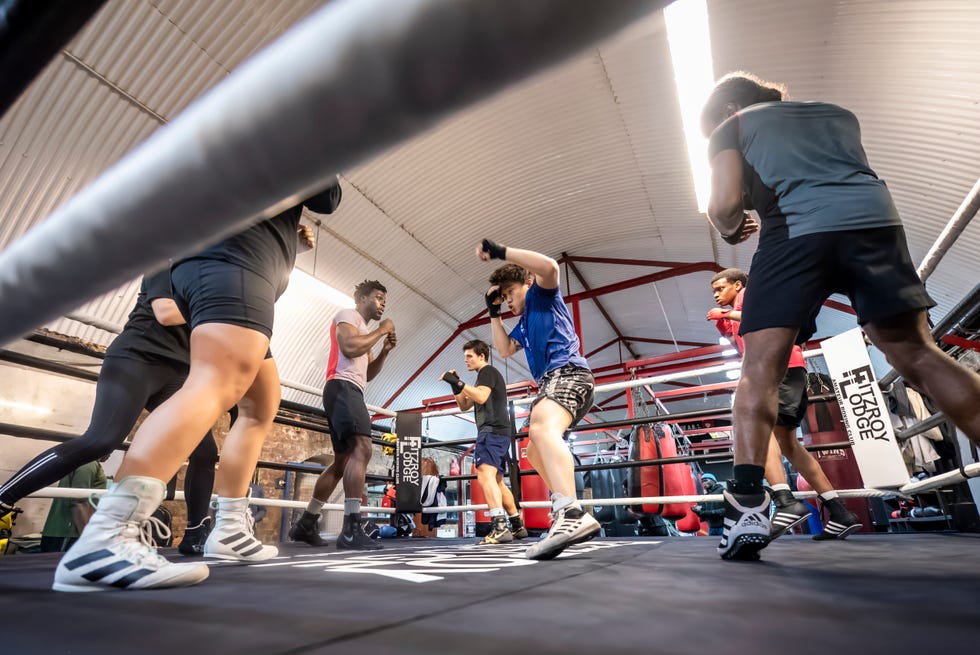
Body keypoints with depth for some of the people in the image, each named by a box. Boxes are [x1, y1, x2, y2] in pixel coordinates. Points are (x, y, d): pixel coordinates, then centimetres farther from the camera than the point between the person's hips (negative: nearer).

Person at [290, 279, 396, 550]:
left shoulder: (365, 331, 30)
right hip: (343, 388, -11)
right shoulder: (348, 315, 2)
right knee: (362, 449, -24)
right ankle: (351, 528, -29)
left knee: (343, 461, 11)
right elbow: (349, 347, -19)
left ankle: (305, 523, 19)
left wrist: (385, 350, 12)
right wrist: (381, 330, -7)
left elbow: (368, 373, 27)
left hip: (351, 392, 11)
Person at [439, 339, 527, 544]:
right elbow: (464, 406, 26)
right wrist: (455, 386, 13)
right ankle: (518, 526, 20)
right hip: (498, 433, 11)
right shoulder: (486, 376, 28)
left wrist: (458, 382, -18)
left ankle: (500, 526, -35)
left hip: (493, 431, -11)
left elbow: (481, 397, -20)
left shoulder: (488, 371, -2)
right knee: (497, 481, 14)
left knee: (485, 475, -24)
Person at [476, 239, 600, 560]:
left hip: (568, 372, -11)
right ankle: (567, 517, 24)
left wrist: (500, 251, -16)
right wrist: (493, 313, 22)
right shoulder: (523, 323, 31)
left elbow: (549, 266, -16)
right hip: (550, 381, 11)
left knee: (542, 428, -38)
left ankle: (573, 514, -55)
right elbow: (505, 349, 26)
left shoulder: (542, 294, 6)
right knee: (535, 451, 18)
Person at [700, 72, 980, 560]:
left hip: (797, 229, -4)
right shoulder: (836, 113, 35)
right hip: (874, 217, 5)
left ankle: (748, 504, -15)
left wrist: (730, 230, 23)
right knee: (919, 355, 7)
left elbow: (726, 204, 4)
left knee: (760, 369, -6)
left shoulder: (731, 127, 20)